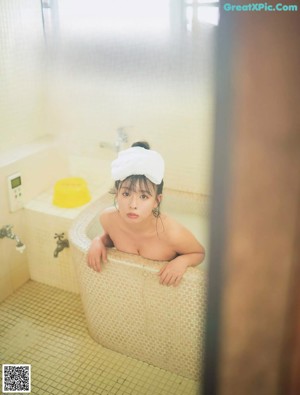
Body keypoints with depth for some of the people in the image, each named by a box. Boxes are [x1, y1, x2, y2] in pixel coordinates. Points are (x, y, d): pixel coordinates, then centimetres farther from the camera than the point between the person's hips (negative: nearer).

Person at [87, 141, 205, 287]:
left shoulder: (173, 234, -32)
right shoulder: (108, 218, -22)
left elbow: (200, 253, -10)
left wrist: (182, 261, -29)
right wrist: (98, 241, -16)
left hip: (164, 283, -2)